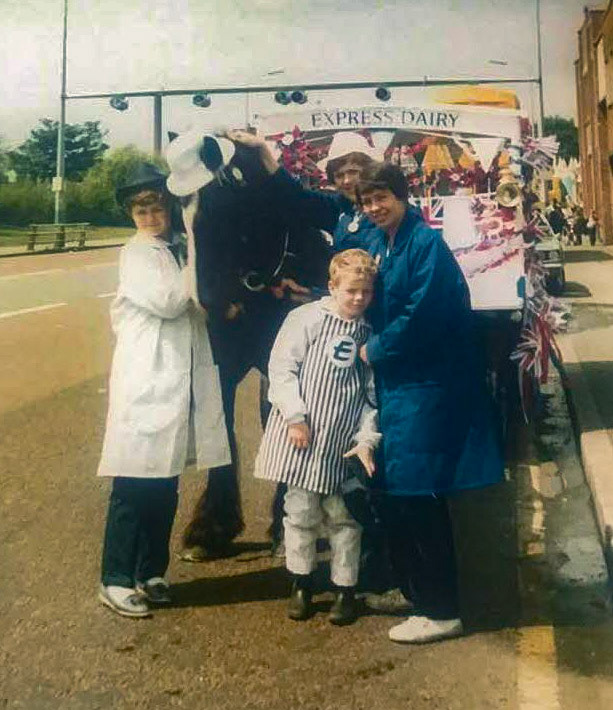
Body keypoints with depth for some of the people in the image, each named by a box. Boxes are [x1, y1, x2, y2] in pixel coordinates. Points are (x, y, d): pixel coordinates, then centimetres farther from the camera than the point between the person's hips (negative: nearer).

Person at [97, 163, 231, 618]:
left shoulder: (178, 251, 15)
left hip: (179, 384, 6)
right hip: (146, 383, -6)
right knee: (133, 487, -1)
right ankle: (116, 580, 11)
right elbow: (168, 302, -18)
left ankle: (151, 573, 25)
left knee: (165, 487, 12)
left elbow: (196, 307, 21)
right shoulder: (136, 255, -4)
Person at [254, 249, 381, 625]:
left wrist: (367, 439, -3)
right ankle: (301, 583, 26)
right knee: (301, 511, 7)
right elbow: (281, 368, -5)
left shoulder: (371, 333, 4)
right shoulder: (306, 318, -3)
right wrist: (295, 416, -10)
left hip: (344, 440, 2)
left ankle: (346, 589, 24)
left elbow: (373, 393, 5)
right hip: (302, 435, -1)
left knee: (343, 515, 8)